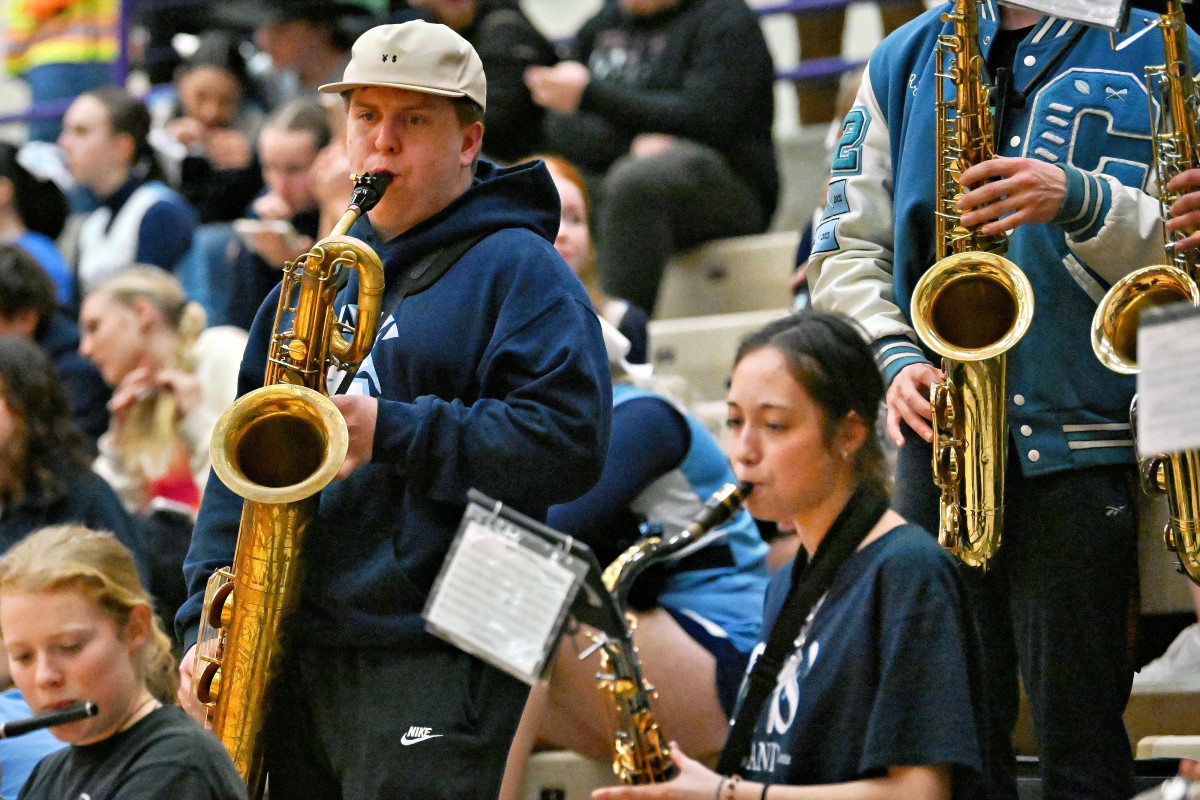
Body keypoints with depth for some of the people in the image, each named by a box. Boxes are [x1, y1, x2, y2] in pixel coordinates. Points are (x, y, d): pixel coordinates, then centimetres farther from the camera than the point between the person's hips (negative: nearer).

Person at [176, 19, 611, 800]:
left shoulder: (518, 272, -1)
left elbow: (570, 443, -14)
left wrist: (395, 432, -19)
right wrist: (207, 620, 8)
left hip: (434, 671, -7)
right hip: (296, 658, 7)